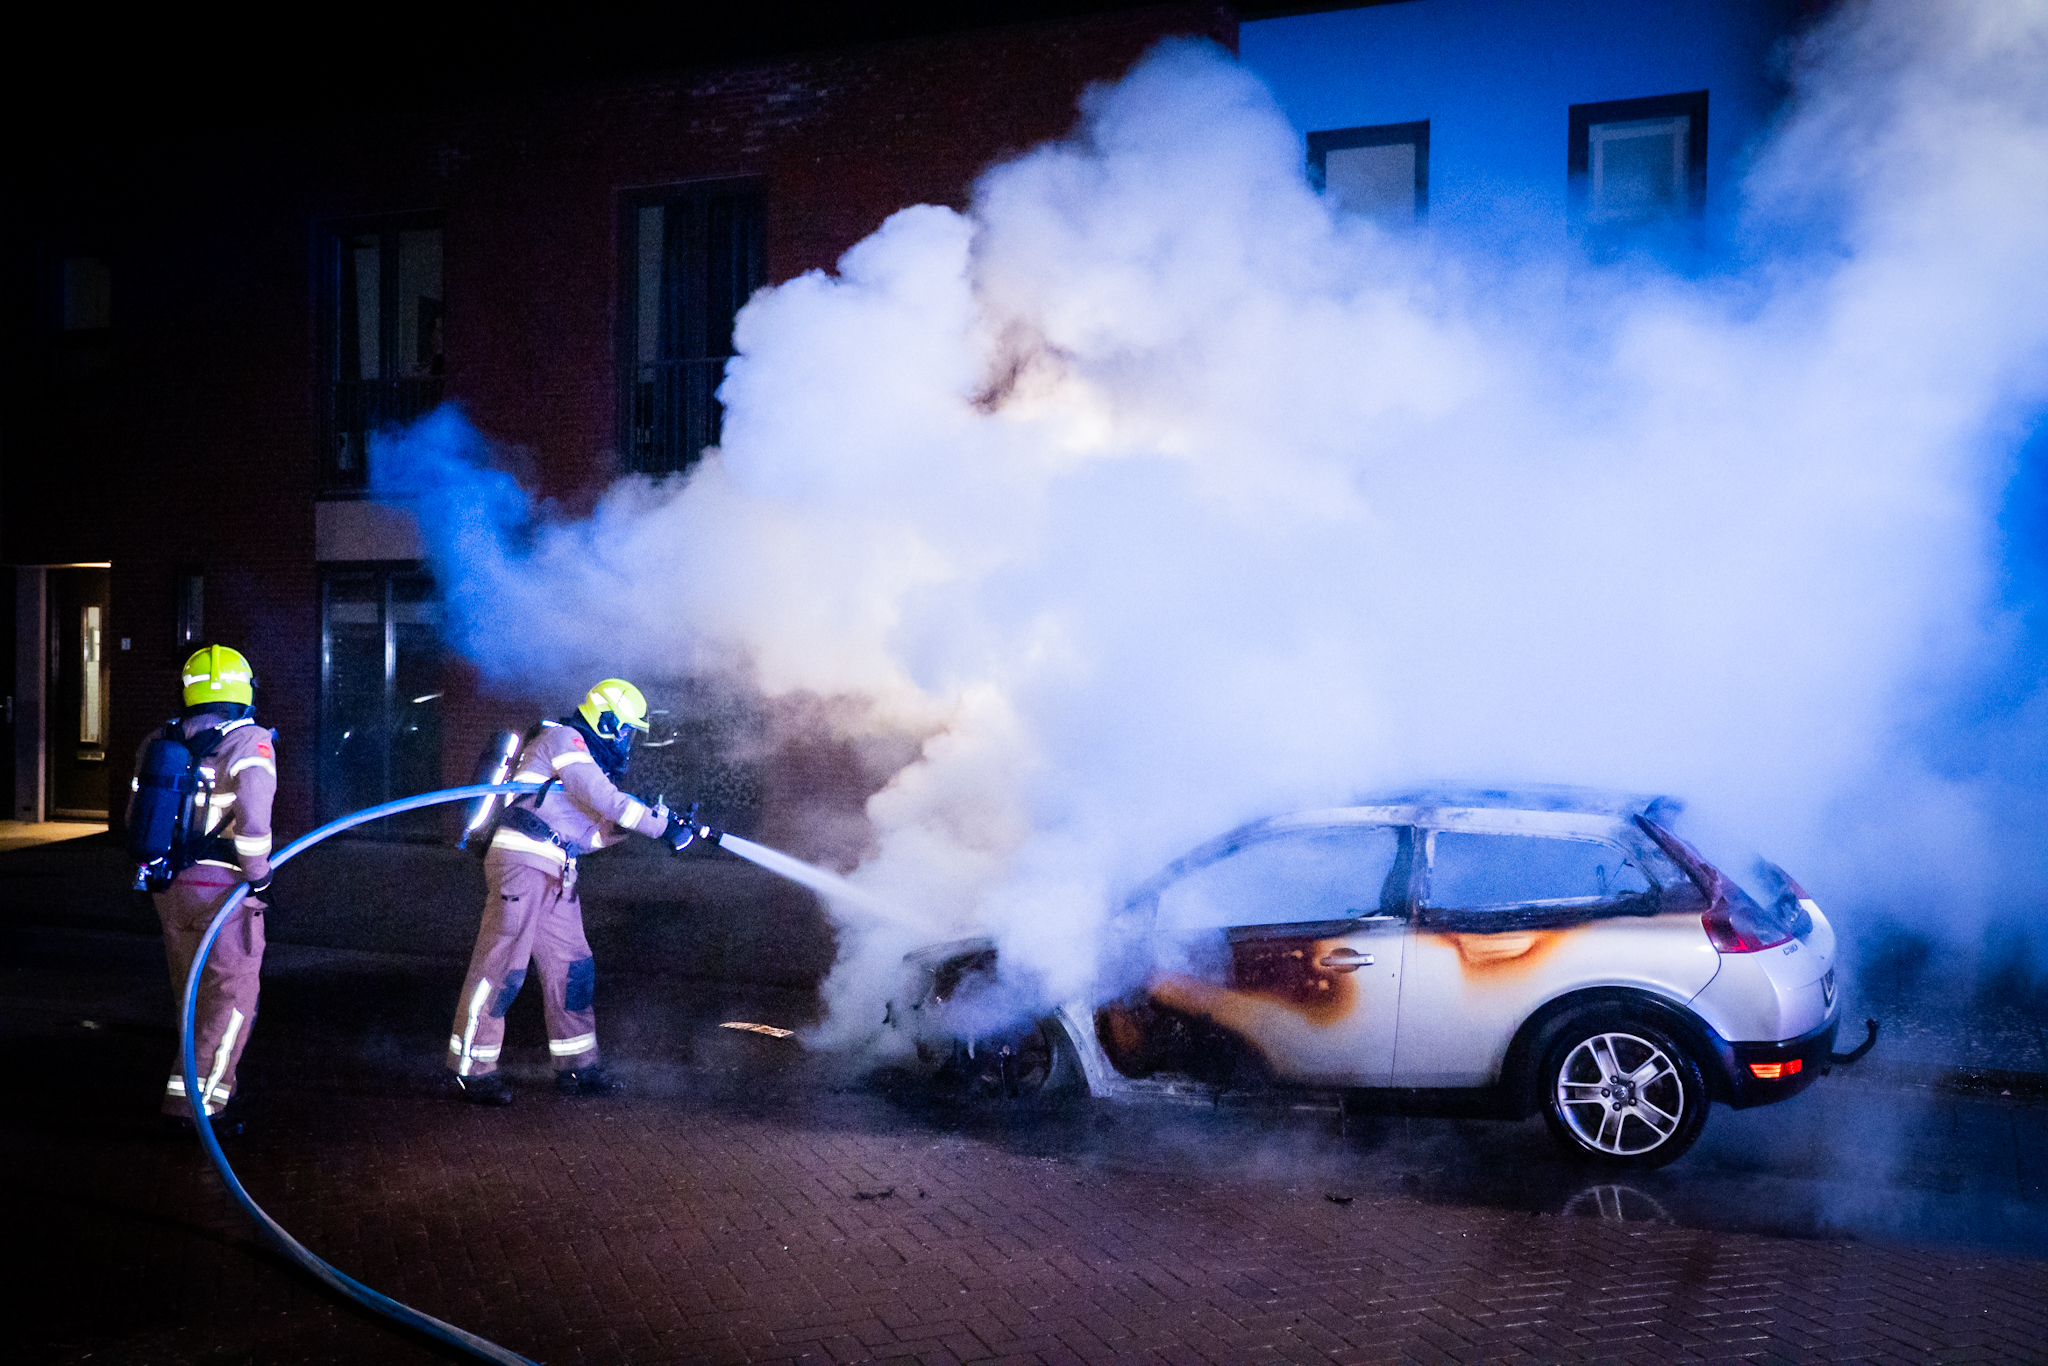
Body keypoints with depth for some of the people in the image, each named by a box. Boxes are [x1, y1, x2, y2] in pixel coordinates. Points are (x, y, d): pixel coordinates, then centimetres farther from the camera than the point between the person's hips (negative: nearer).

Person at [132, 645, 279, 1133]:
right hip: (223, 887, -7)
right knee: (232, 995, 0)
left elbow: (136, 814, 16)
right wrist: (258, 876, -12)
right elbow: (253, 816, -22)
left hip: (169, 887, 7)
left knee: (193, 992, 18)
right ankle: (195, 1099, -7)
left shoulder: (160, 741, 11)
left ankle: (210, 1084, 30)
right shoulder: (249, 741, -10)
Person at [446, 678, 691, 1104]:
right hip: (522, 861, -10)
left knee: (572, 965, 9)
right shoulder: (562, 739, -4)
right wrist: (664, 825, -11)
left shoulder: (586, 760, 25)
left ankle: (576, 1065, 16)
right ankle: (471, 1067, -3)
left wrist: (636, 821, 6)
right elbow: (605, 800, -15)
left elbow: (587, 833, 18)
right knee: (501, 965, -8)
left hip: (553, 876, 10)